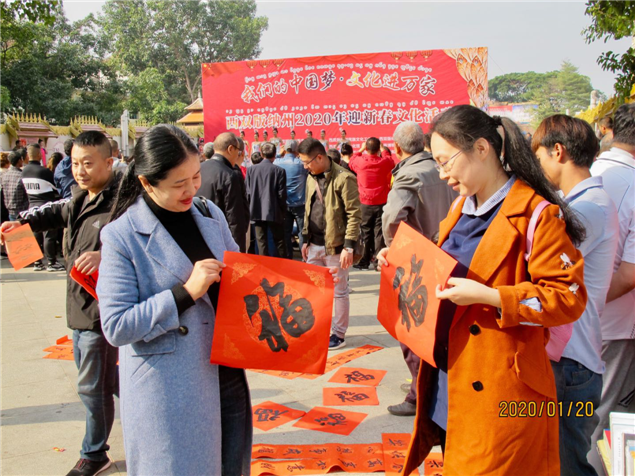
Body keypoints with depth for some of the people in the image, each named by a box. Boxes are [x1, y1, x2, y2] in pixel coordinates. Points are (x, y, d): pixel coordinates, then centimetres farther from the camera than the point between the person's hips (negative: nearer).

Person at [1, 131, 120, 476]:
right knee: (106, 380, 22)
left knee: (92, 386, 5)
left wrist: (107, 256, -46)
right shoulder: (81, 199, 8)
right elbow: (58, 212, 28)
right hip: (80, 306, 9)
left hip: (100, 309, -9)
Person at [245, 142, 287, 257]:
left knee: (261, 243, 6)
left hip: (257, 211, 2)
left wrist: (251, 208, 12)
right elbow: (282, 194, -8)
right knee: (279, 242, 10)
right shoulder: (279, 171, -7)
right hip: (274, 212, -2)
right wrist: (283, 212, 5)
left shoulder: (251, 169, -1)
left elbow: (247, 192, -1)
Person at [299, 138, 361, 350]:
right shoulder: (311, 178, 10)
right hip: (314, 245, 7)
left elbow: (354, 214, -15)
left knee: (339, 292, 6)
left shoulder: (343, 179, -14)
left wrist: (348, 246, -18)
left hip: (335, 245, -7)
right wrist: (306, 240, 14)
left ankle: (339, 334, 19)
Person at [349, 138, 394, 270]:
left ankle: (365, 260, 15)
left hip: (365, 203, 1)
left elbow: (351, 162, 15)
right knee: (379, 232, 2)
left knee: (366, 231, 11)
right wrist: (384, 149, 23)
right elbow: (391, 162, 15)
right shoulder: (384, 162, -10)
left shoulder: (360, 161, -9)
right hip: (381, 203, -1)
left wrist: (361, 149, 21)